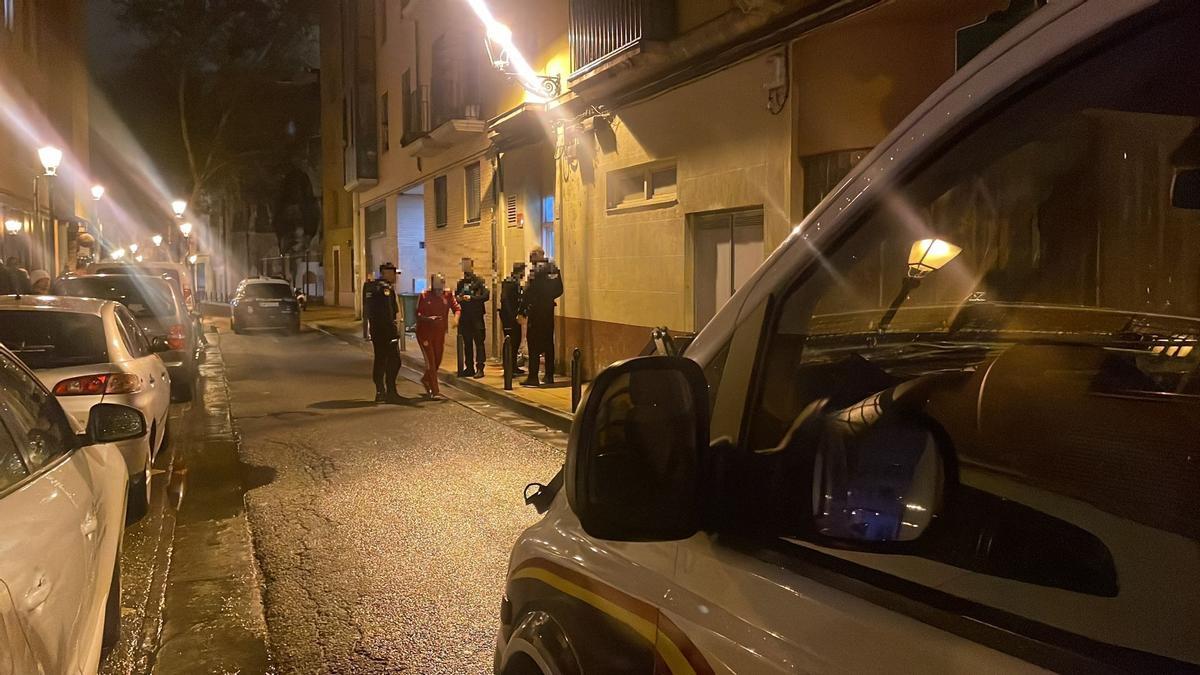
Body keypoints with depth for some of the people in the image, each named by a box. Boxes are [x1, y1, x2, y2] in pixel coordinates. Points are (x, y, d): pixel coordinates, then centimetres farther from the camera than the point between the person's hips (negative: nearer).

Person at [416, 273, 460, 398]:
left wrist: (456, 318, -26)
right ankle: (435, 391, -5)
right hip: (425, 332, -4)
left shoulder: (448, 295, -1)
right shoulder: (424, 295, -9)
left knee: (438, 360, 16)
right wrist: (428, 318, -26)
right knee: (430, 361, -9)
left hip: (440, 333, 4)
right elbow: (418, 314, -7)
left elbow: (457, 308, -4)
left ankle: (426, 379, 43)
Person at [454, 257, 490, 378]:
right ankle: (469, 368, 15)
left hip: (476, 317, -5)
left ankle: (479, 368, -7)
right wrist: (457, 298, -2)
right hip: (464, 317, 6)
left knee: (478, 342, -7)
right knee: (467, 343, 9)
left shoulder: (479, 281, 0)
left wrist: (471, 298, -18)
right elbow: (456, 297, 22)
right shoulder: (461, 283, 16)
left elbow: (486, 295, -12)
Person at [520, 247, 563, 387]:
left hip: (536, 311, -7)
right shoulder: (554, 269, 6)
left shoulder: (536, 271, -15)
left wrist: (523, 311, -11)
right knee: (548, 343, 12)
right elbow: (559, 290, 10)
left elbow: (529, 292, -17)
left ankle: (533, 377, -6)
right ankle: (549, 376, 16)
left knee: (534, 344, -4)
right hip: (549, 310, 7)